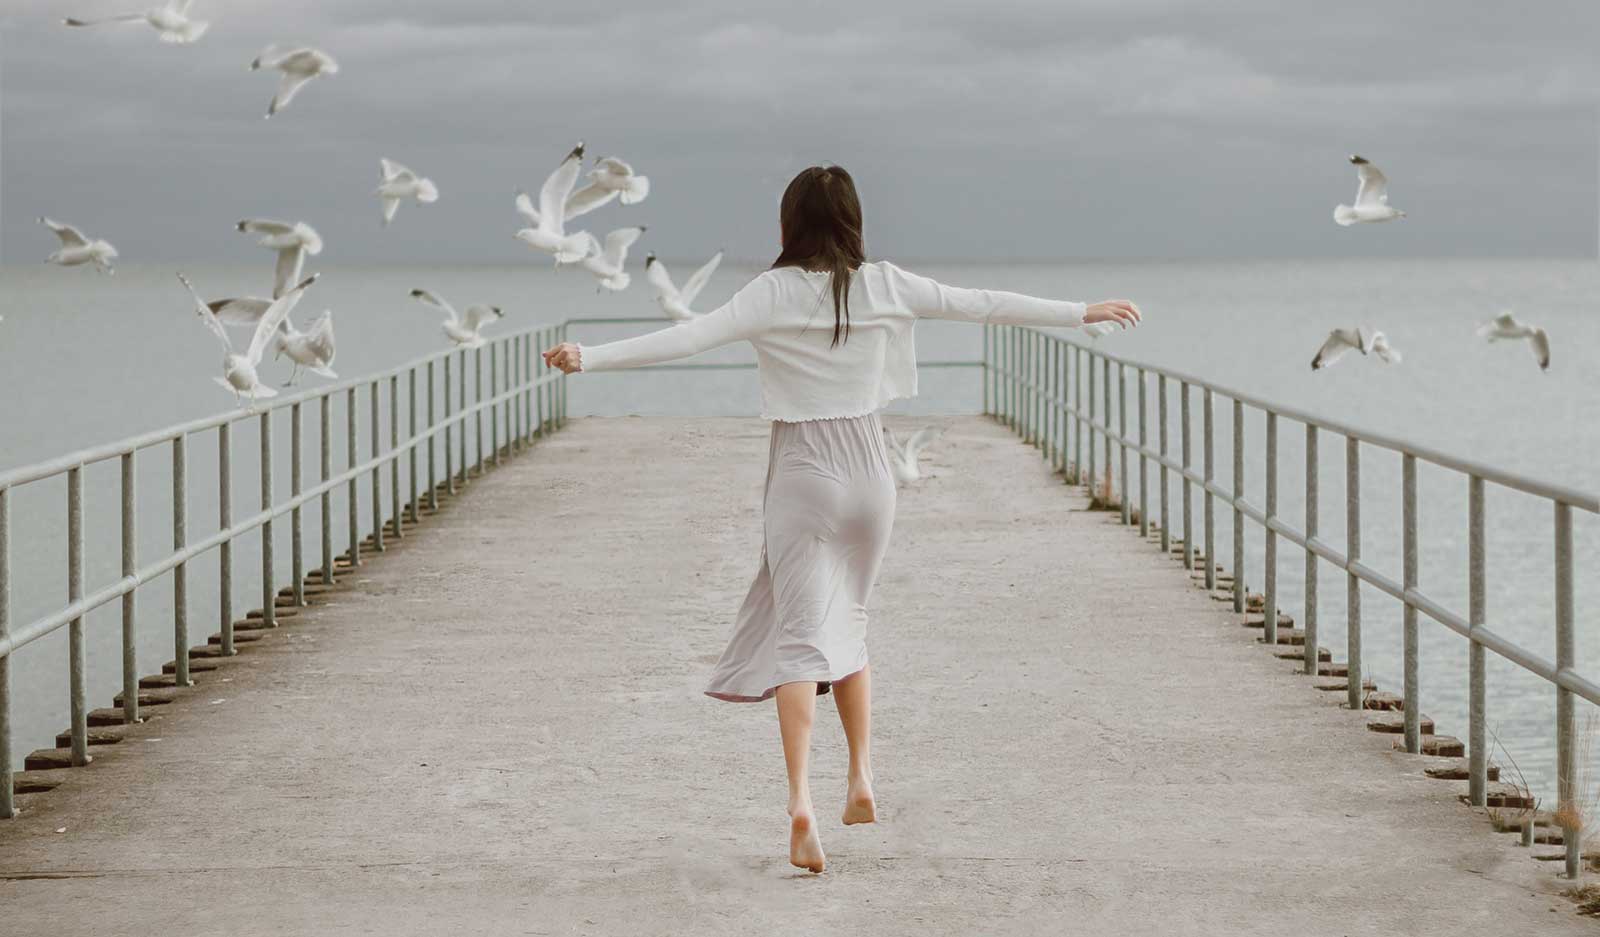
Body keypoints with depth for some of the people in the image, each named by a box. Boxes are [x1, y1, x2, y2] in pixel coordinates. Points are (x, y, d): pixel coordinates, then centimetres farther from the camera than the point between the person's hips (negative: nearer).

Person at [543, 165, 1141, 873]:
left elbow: (687, 338, -20)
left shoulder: (773, 293, -9)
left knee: (801, 636, -8)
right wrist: (1083, 313, 15)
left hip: (803, 476, -3)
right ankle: (860, 782, 26)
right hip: (868, 470, 3)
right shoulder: (885, 286, -1)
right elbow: (984, 305, 6)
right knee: (847, 623, 22)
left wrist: (588, 358, -22)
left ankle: (800, 800, -24)